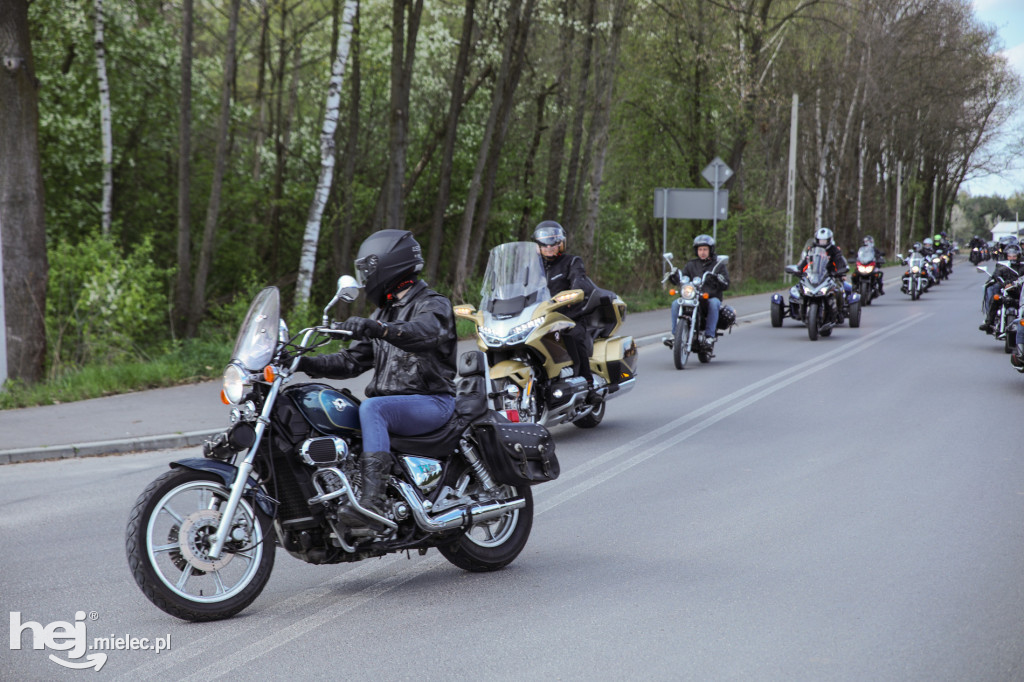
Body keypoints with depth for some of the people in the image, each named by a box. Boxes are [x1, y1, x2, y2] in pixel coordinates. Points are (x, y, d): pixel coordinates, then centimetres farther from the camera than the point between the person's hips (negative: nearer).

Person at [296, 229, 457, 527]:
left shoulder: (434, 305, -5)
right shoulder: (384, 314, 22)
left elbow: (426, 333, -31)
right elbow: (353, 360, 17)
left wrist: (379, 329, -48)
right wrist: (305, 363, 3)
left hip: (432, 401, -8)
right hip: (390, 400, 9)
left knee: (372, 408, -35)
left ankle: (371, 500, -44)